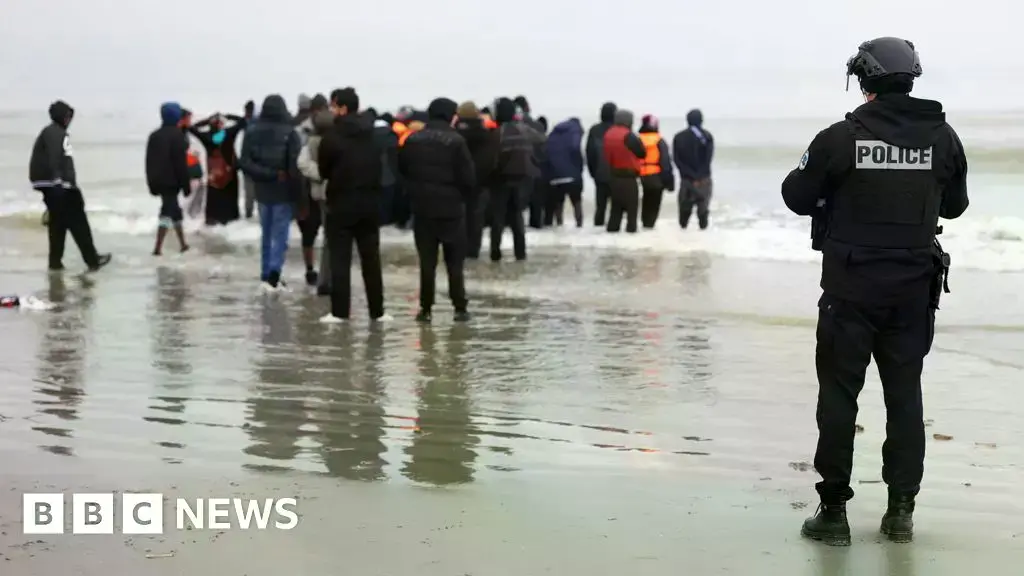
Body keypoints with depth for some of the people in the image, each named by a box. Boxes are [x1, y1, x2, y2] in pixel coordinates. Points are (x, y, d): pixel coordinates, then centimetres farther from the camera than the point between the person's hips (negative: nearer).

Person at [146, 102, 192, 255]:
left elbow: (149, 162, 13)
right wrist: (186, 185, -9)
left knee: (173, 208, 19)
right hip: (172, 181, -7)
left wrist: (152, 184, 18)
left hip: (158, 181, 7)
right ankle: (158, 247, -14)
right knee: (168, 211, -5)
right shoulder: (176, 135, -12)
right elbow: (181, 163, -14)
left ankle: (183, 243, 27)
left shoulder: (154, 135, 10)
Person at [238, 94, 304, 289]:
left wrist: (265, 175, -7)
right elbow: (295, 167, -14)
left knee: (266, 233, 15)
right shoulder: (289, 133, -12)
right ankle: (275, 269, -16)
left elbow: (245, 163, -8)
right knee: (280, 234, 0)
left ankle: (266, 273, 17)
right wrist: (300, 198, -9)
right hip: (284, 192, -4)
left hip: (262, 192, 4)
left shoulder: (252, 133, -1)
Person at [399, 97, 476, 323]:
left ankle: (425, 309, 4)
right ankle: (460, 308, 7)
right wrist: (465, 197, 7)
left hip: (422, 207, 3)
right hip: (451, 208, -3)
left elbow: (402, 170, 10)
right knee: (455, 262, 7)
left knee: (427, 261, 7)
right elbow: (468, 176, -10)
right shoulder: (456, 141, -11)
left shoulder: (412, 140, 2)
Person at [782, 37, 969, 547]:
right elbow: (954, 204, 12)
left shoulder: (843, 137, -12)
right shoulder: (942, 137, -1)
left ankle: (834, 510, 6)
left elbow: (797, 195, -2)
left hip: (852, 284, -3)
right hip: (915, 285, 3)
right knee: (905, 391, 12)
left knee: (839, 391, 5)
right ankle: (901, 510, 13)